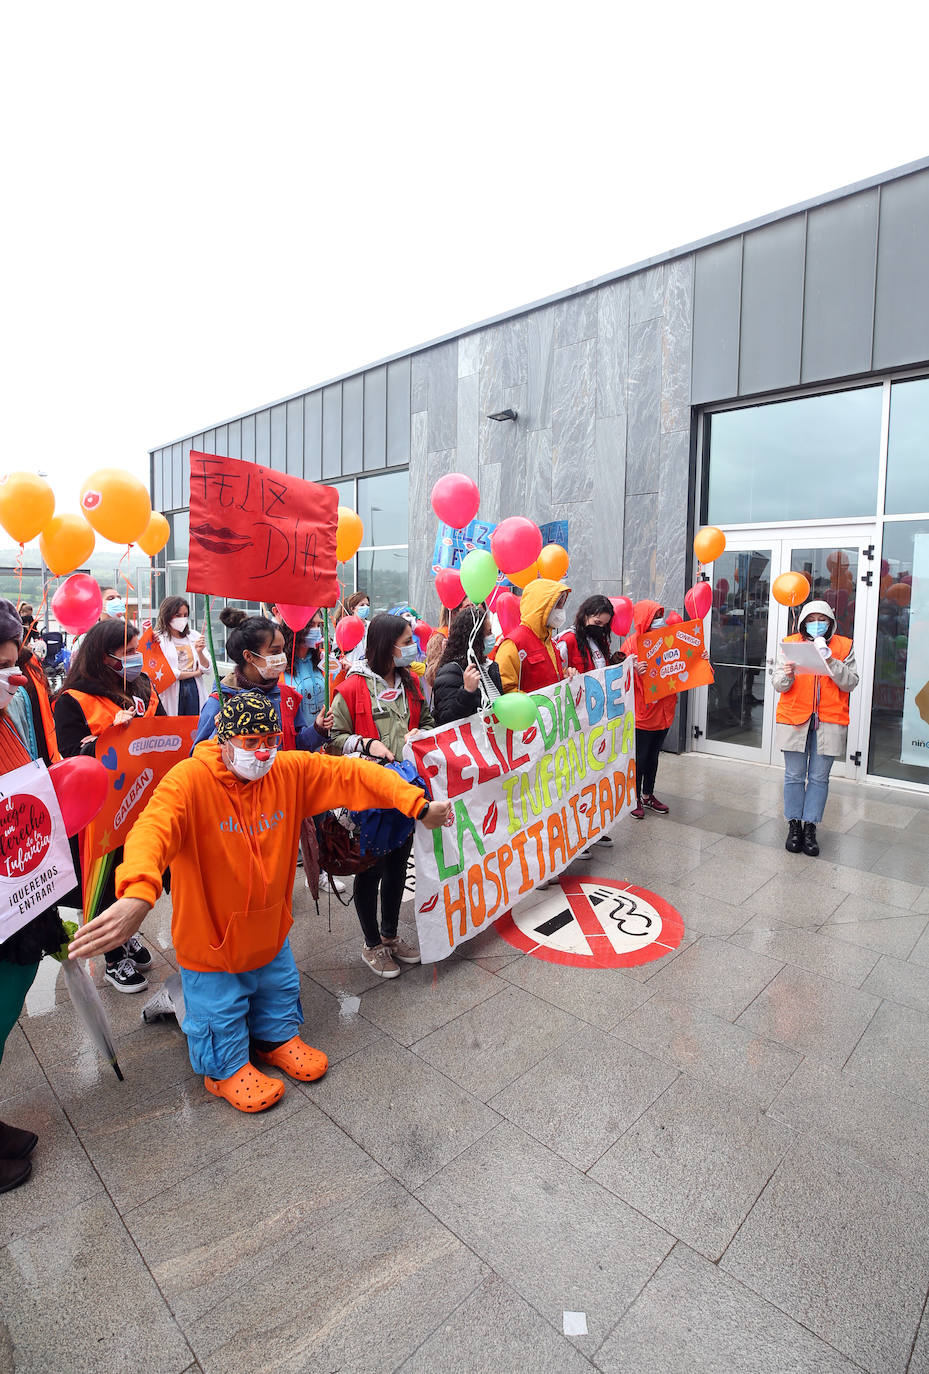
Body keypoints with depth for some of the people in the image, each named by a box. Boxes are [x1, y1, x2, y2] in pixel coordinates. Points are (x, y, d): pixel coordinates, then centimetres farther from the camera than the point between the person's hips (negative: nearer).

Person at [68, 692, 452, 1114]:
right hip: (212, 938, -4)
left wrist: (417, 805, -24)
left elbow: (352, 774, -16)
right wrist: (138, 894, -64)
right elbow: (153, 830, -44)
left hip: (270, 929, 5)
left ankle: (277, 1039, 58)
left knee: (279, 992, 27)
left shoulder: (290, 771, -14)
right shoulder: (190, 779, -28)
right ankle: (227, 1070, 49)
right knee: (221, 1010, 18)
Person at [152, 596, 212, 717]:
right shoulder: (159, 639, -2)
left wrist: (200, 652, -11)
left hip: (195, 690, 4)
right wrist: (194, 673, -1)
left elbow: (207, 670, 7)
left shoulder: (194, 637, 11)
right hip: (171, 694, -3)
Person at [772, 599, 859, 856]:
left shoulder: (843, 646, 6)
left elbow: (850, 683, -2)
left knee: (819, 777, 3)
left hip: (829, 721, 0)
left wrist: (830, 660, -15)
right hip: (794, 718, 0)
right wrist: (787, 675, -21)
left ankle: (810, 828, 13)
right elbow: (778, 684, 1)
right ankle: (794, 825, 15)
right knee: (794, 775, 4)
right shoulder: (790, 644, 4)